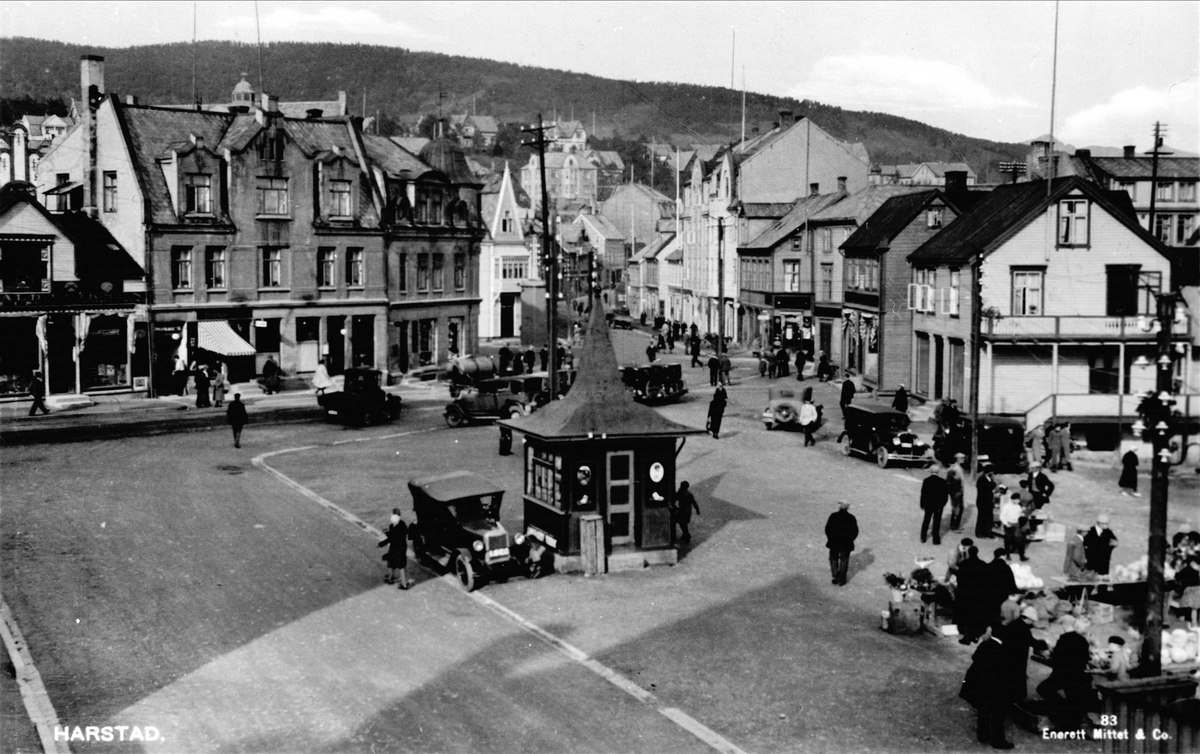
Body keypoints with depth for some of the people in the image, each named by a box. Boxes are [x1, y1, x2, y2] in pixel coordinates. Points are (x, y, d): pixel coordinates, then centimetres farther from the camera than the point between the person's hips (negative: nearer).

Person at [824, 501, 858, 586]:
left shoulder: (833, 516, -10)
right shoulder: (851, 518, -7)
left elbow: (827, 529, -8)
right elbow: (855, 532, -5)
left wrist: (830, 538, 6)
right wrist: (849, 540, 8)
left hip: (834, 543, -1)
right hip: (846, 544, 1)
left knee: (833, 560, 18)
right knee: (844, 561, 12)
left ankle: (836, 577, 9)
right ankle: (841, 581, 17)